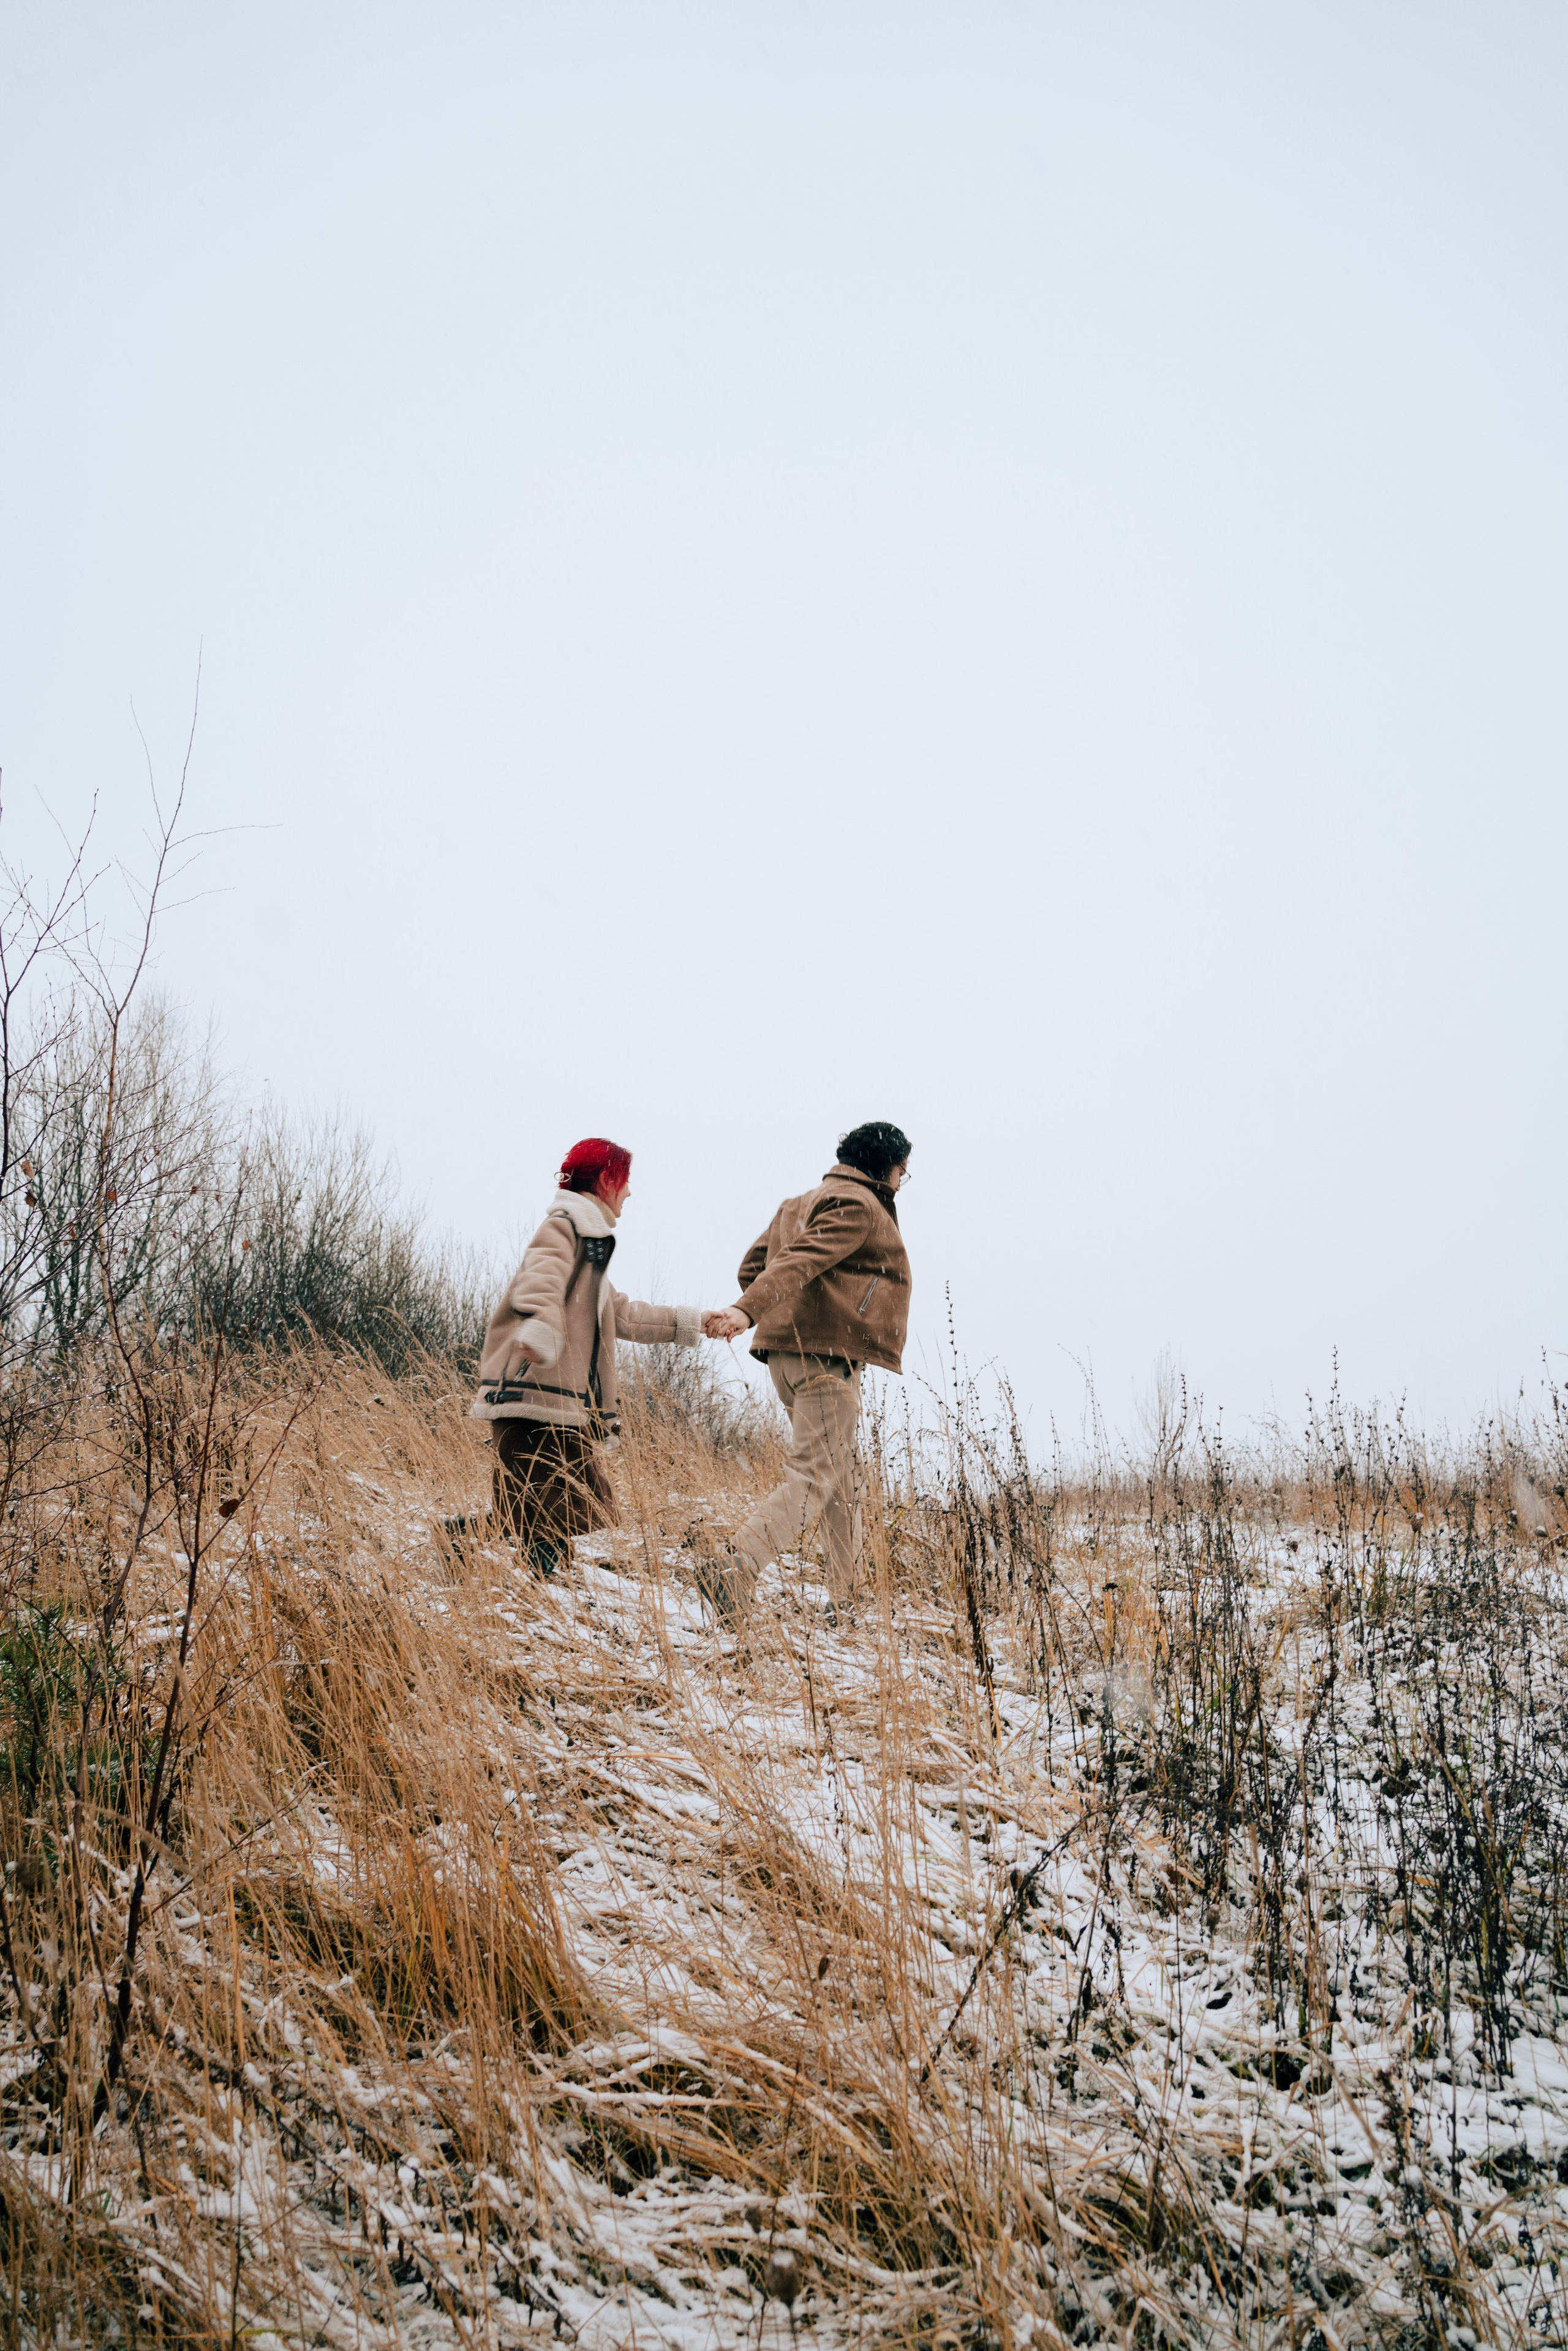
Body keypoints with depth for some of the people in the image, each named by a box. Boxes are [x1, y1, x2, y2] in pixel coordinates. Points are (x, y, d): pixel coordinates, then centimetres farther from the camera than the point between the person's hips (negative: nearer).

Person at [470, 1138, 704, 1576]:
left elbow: (625, 1316, 34)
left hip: (567, 1406, 10)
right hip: (534, 1398, -10)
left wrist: (694, 1322, 36)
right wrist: (542, 1330, -48)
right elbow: (542, 1281, -27)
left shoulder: (590, 1242, 27)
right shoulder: (564, 1226, -5)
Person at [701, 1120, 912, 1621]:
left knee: (838, 1477, 15)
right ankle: (735, 1571, -27)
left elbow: (752, 1264, 21)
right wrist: (747, 1312, -33)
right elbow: (800, 1260, -21)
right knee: (815, 1478, -13)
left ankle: (843, 1600, 18)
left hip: (787, 1353, 10)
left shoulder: (802, 1204, 24)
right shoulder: (858, 1206, -6)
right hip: (827, 1354, -10)